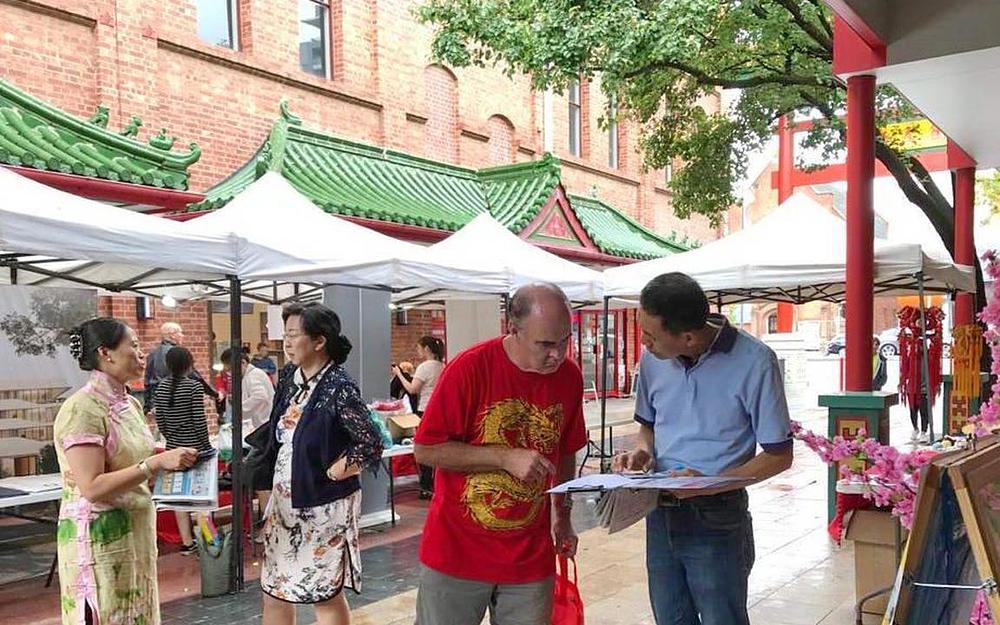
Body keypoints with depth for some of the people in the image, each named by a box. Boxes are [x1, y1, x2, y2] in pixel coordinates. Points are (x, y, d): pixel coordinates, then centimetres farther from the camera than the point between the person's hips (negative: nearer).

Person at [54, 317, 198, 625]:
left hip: (136, 533, 8)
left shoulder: (130, 403, 9)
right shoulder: (82, 409, -17)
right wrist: (156, 463, -25)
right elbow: (92, 487, -22)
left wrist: (170, 461, 2)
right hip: (100, 538, -8)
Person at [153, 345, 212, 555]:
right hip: (194, 446, -5)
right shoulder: (194, 386, -14)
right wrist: (206, 444, -3)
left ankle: (187, 542, 15)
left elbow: (159, 421, 6)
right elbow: (199, 420, -14)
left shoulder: (161, 387, 2)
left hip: (173, 447, 5)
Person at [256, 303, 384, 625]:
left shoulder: (339, 387, -17)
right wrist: (255, 467, 5)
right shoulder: (291, 382, 5)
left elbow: (371, 445, -20)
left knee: (325, 595, 5)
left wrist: (329, 474, -13)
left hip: (322, 505, -7)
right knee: (275, 590, 15)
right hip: (284, 502, 8)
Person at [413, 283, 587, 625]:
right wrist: (506, 458, -19)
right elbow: (425, 450, -14)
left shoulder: (569, 376, -1)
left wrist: (562, 517, 13)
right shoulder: (470, 367, -16)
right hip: (457, 551, -3)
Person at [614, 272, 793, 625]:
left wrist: (710, 483, -22)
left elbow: (779, 455, -11)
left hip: (716, 520, -5)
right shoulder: (653, 359, -1)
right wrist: (643, 452, -7)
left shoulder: (754, 363, -17)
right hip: (660, 514, 5)